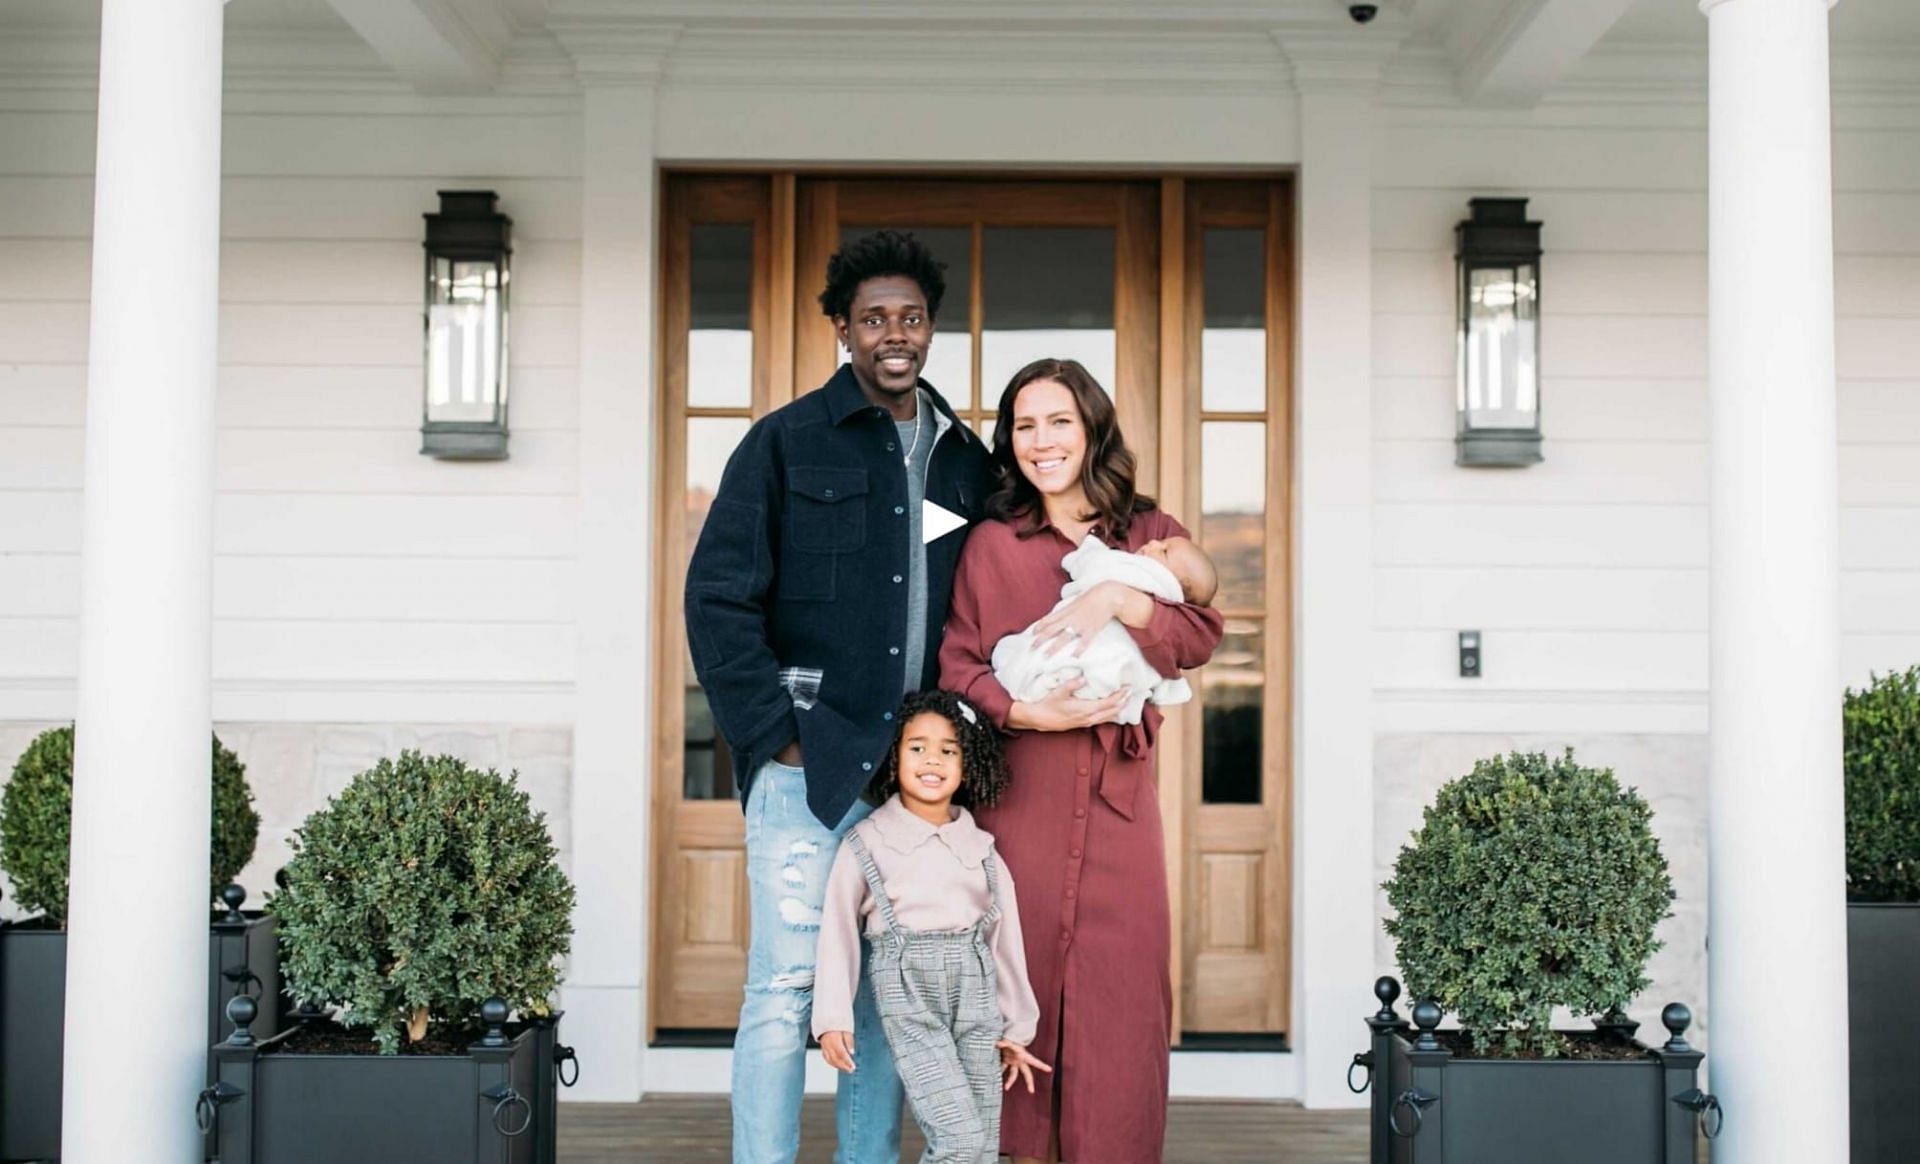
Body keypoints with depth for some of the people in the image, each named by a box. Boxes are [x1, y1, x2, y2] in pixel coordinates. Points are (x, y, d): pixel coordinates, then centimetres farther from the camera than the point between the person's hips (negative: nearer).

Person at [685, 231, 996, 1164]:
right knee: (786, 985, -4)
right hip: (809, 762, -4)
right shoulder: (786, 442, 0)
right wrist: (775, 733, -10)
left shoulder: (965, 460, 13)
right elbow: (717, 597, -5)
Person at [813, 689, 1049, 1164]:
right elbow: (838, 933, 0)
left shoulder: (981, 847, 10)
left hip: (976, 993, 4)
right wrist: (833, 1019, -5)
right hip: (908, 990, -4)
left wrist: (1015, 1029, 15)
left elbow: (1004, 938, 14)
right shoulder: (867, 843, 0)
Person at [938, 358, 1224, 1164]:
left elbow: (1201, 635, 0)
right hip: (1020, 789, -1)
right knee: (1023, 970, -1)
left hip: (1117, 794, 1)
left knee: (1121, 975, -2)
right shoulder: (992, 543, 6)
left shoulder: (1148, 533, 11)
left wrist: (1123, 599, -16)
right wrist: (1024, 711, -12)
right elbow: (958, 663, 3)